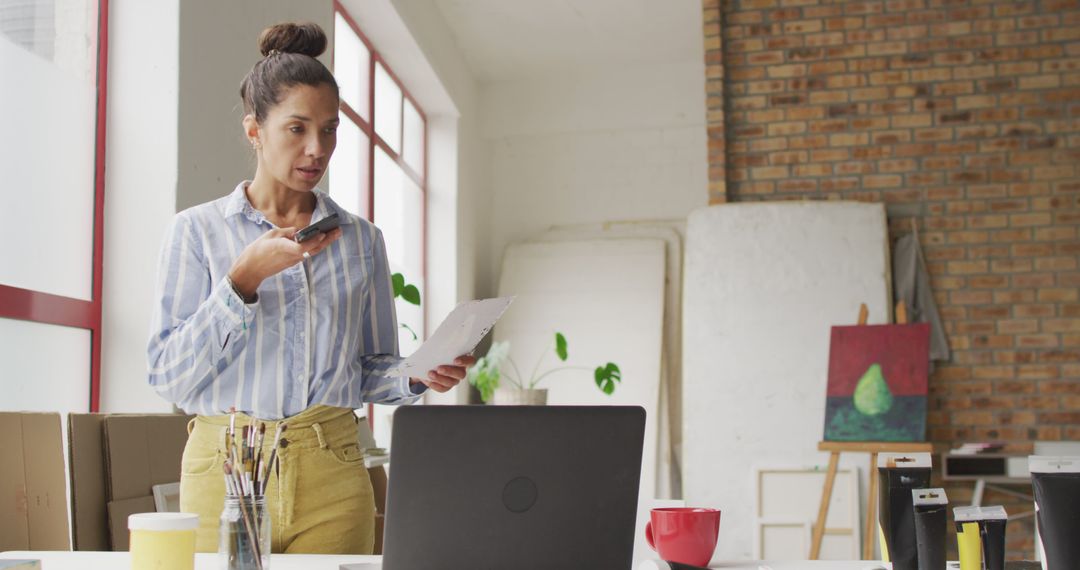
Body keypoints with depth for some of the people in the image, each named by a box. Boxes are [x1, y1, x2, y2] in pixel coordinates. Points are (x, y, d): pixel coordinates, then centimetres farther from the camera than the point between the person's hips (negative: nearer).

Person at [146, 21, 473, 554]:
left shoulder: (361, 239, 10)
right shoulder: (197, 230, 3)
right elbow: (170, 377, -5)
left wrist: (418, 376, -8)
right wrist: (246, 278, -15)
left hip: (331, 471, 2)